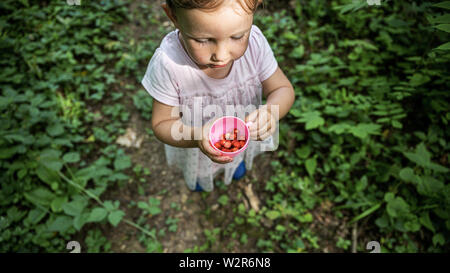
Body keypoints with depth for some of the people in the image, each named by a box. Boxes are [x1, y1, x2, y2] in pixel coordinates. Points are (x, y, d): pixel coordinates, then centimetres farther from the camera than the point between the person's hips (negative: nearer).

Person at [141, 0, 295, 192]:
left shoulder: (254, 42, -32)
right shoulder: (167, 63, -39)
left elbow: (283, 89, -17)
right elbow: (162, 123, -25)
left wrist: (271, 111, -41)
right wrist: (196, 137, -47)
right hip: (194, 141, -1)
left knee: (239, 155, 37)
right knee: (199, 171, 33)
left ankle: (238, 161, 75)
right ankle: (200, 175, 72)